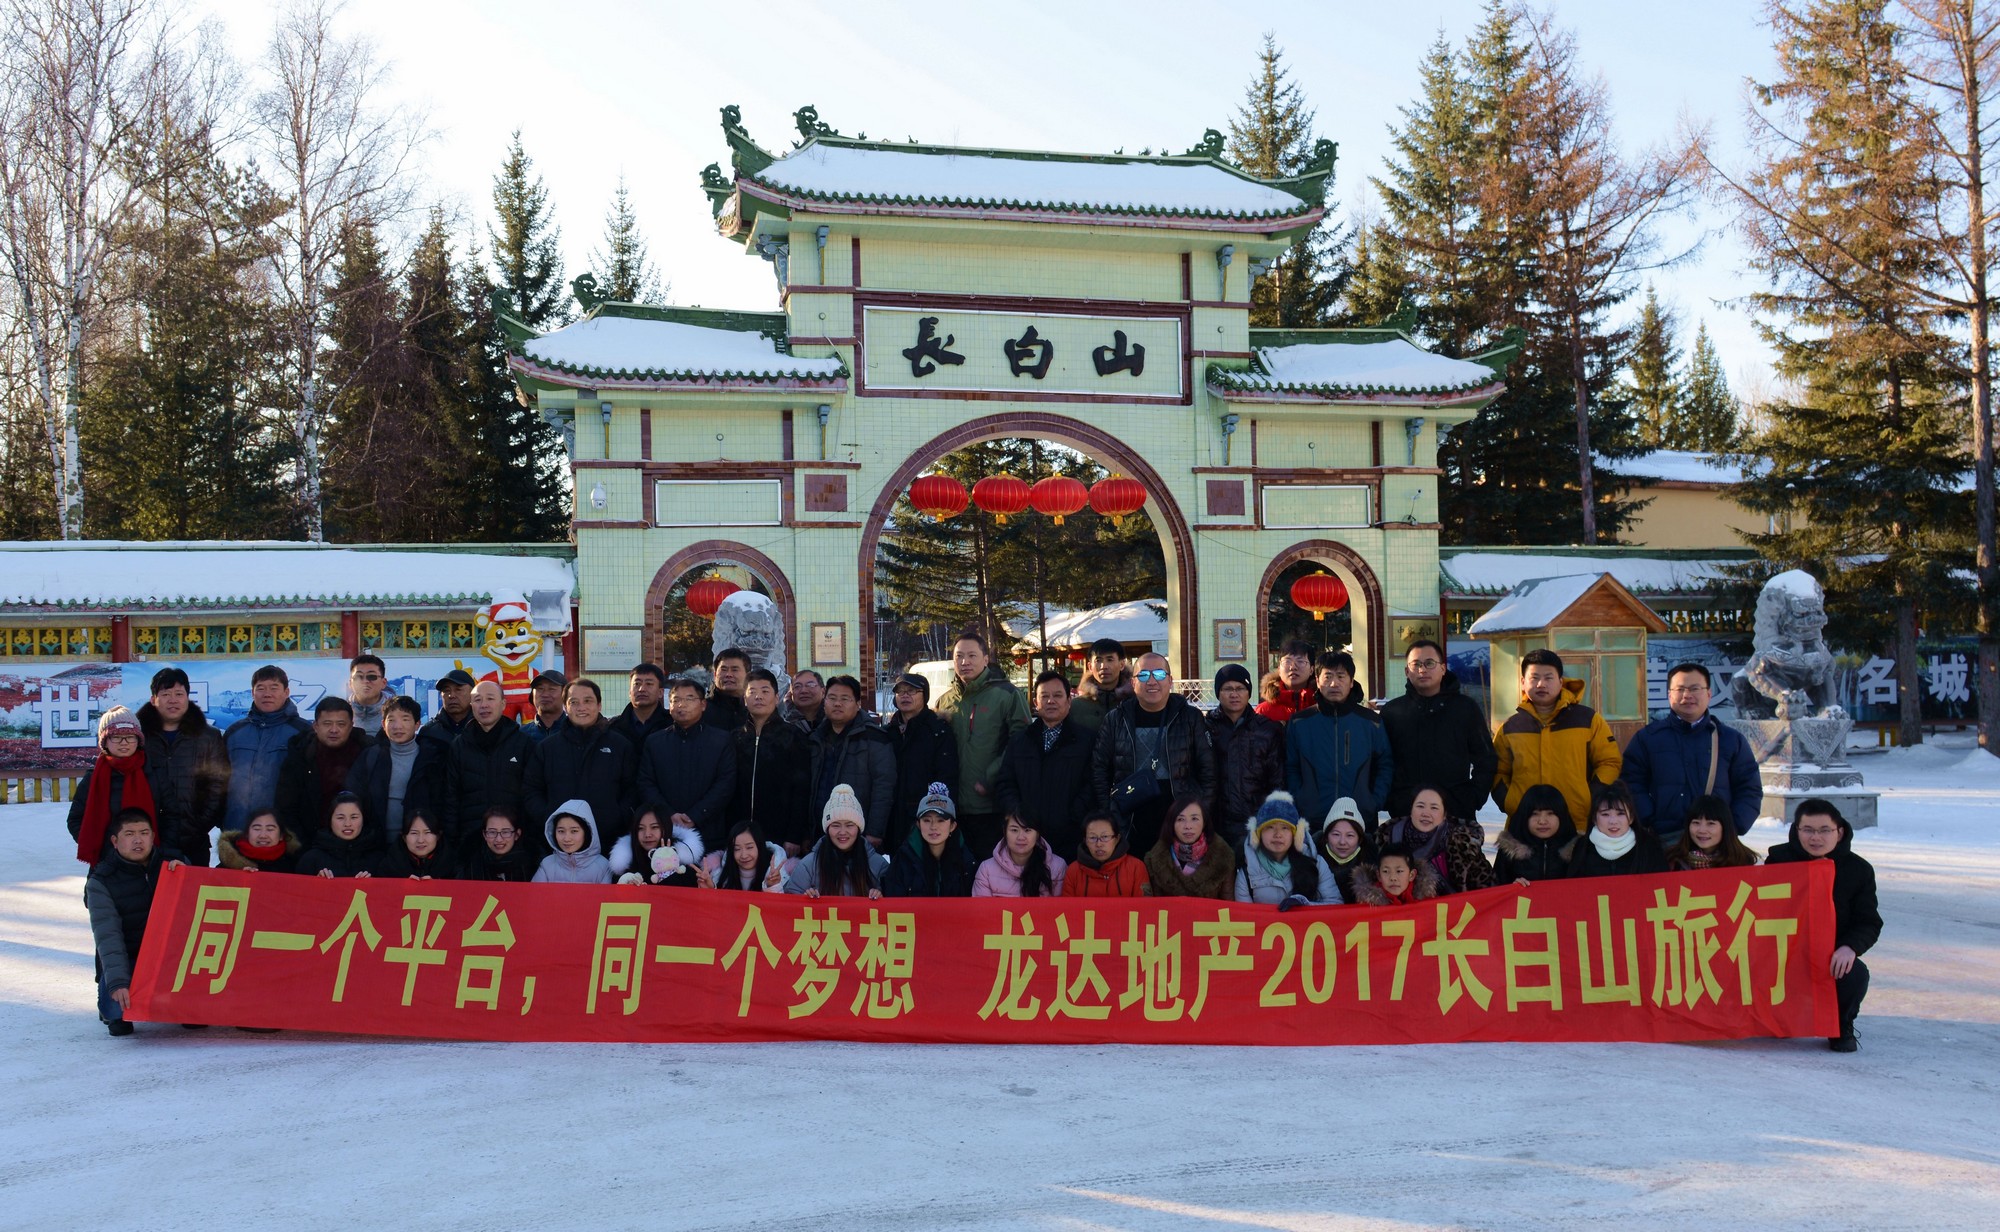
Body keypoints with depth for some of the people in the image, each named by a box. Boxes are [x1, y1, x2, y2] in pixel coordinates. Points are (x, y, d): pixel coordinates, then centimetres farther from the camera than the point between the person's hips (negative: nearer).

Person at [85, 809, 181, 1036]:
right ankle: (118, 1015, 11)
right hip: (125, 960, -2)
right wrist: (118, 982, -27)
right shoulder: (101, 882, -5)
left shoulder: (171, 864, 5)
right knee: (117, 1008, -27)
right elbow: (107, 936, -15)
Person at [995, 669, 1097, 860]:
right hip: (1028, 837, 3)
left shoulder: (1088, 739, 6)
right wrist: (1018, 814, -3)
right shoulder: (1019, 740, 18)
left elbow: (1092, 785, -3)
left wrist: (1071, 818, -13)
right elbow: (1004, 784, 14)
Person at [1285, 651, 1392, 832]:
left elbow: (1386, 765, 9)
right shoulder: (1299, 723, 5)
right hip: (1311, 820, 0)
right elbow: (1291, 768, 8)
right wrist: (1299, 802, -4)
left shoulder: (1371, 722, 6)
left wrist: (1375, 803, -1)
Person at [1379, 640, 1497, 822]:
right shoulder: (1392, 712, 8)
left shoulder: (1467, 708, 7)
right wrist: (1388, 802, -1)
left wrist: (1475, 798, -1)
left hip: (1458, 813, 0)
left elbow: (1486, 759, 10)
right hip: (1404, 813, 0)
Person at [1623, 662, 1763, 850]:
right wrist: (1651, 825, -11)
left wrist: (1732, 828, -3)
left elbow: (1750, 790, 13)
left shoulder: (1732, 739, 14)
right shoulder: (1646, 738, 10)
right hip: (1665, 841, -1)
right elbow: (1632, 785, 4)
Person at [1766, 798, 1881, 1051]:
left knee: (1855, 975, -32)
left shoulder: (1858, 869, 1)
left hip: (1833, 957, 0)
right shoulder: (1778, 859, 0)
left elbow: (1870, 923, -1)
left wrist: (1850, 947, -24)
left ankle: (1841, 1028, 3)